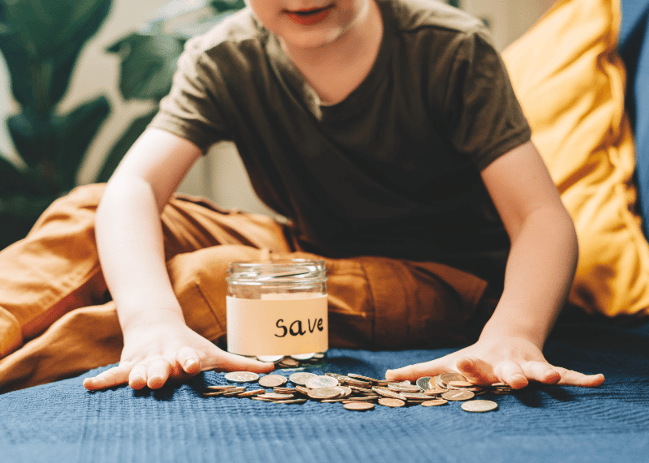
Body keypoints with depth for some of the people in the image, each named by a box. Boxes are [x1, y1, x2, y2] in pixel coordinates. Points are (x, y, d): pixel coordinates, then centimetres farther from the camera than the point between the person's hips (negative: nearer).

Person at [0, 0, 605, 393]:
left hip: (443, 277, -4)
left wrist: (512, 335, -49)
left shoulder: (451, 51, -19)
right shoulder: (225, 61, -12)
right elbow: (131, 188, -26)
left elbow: (542, 217, -26)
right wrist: (150, 321, -48)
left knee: (212, 279, -31)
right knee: (82, 216, -14)